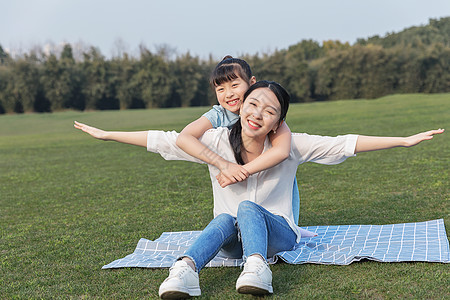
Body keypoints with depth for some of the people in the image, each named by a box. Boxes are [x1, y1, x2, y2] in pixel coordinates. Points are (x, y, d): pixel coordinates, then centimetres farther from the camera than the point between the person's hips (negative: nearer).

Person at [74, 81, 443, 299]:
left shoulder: (289, 146, -9)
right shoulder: (218, 141, -6)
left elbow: (344, 144, -12)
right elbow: (162, 140, -3)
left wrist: (404, 140, -16)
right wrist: (107, 134, -1)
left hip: (277, 233, -1)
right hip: (230, 238, 1)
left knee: (248, 207, -31)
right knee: (224, 219, -32)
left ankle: (257, 268, -56)